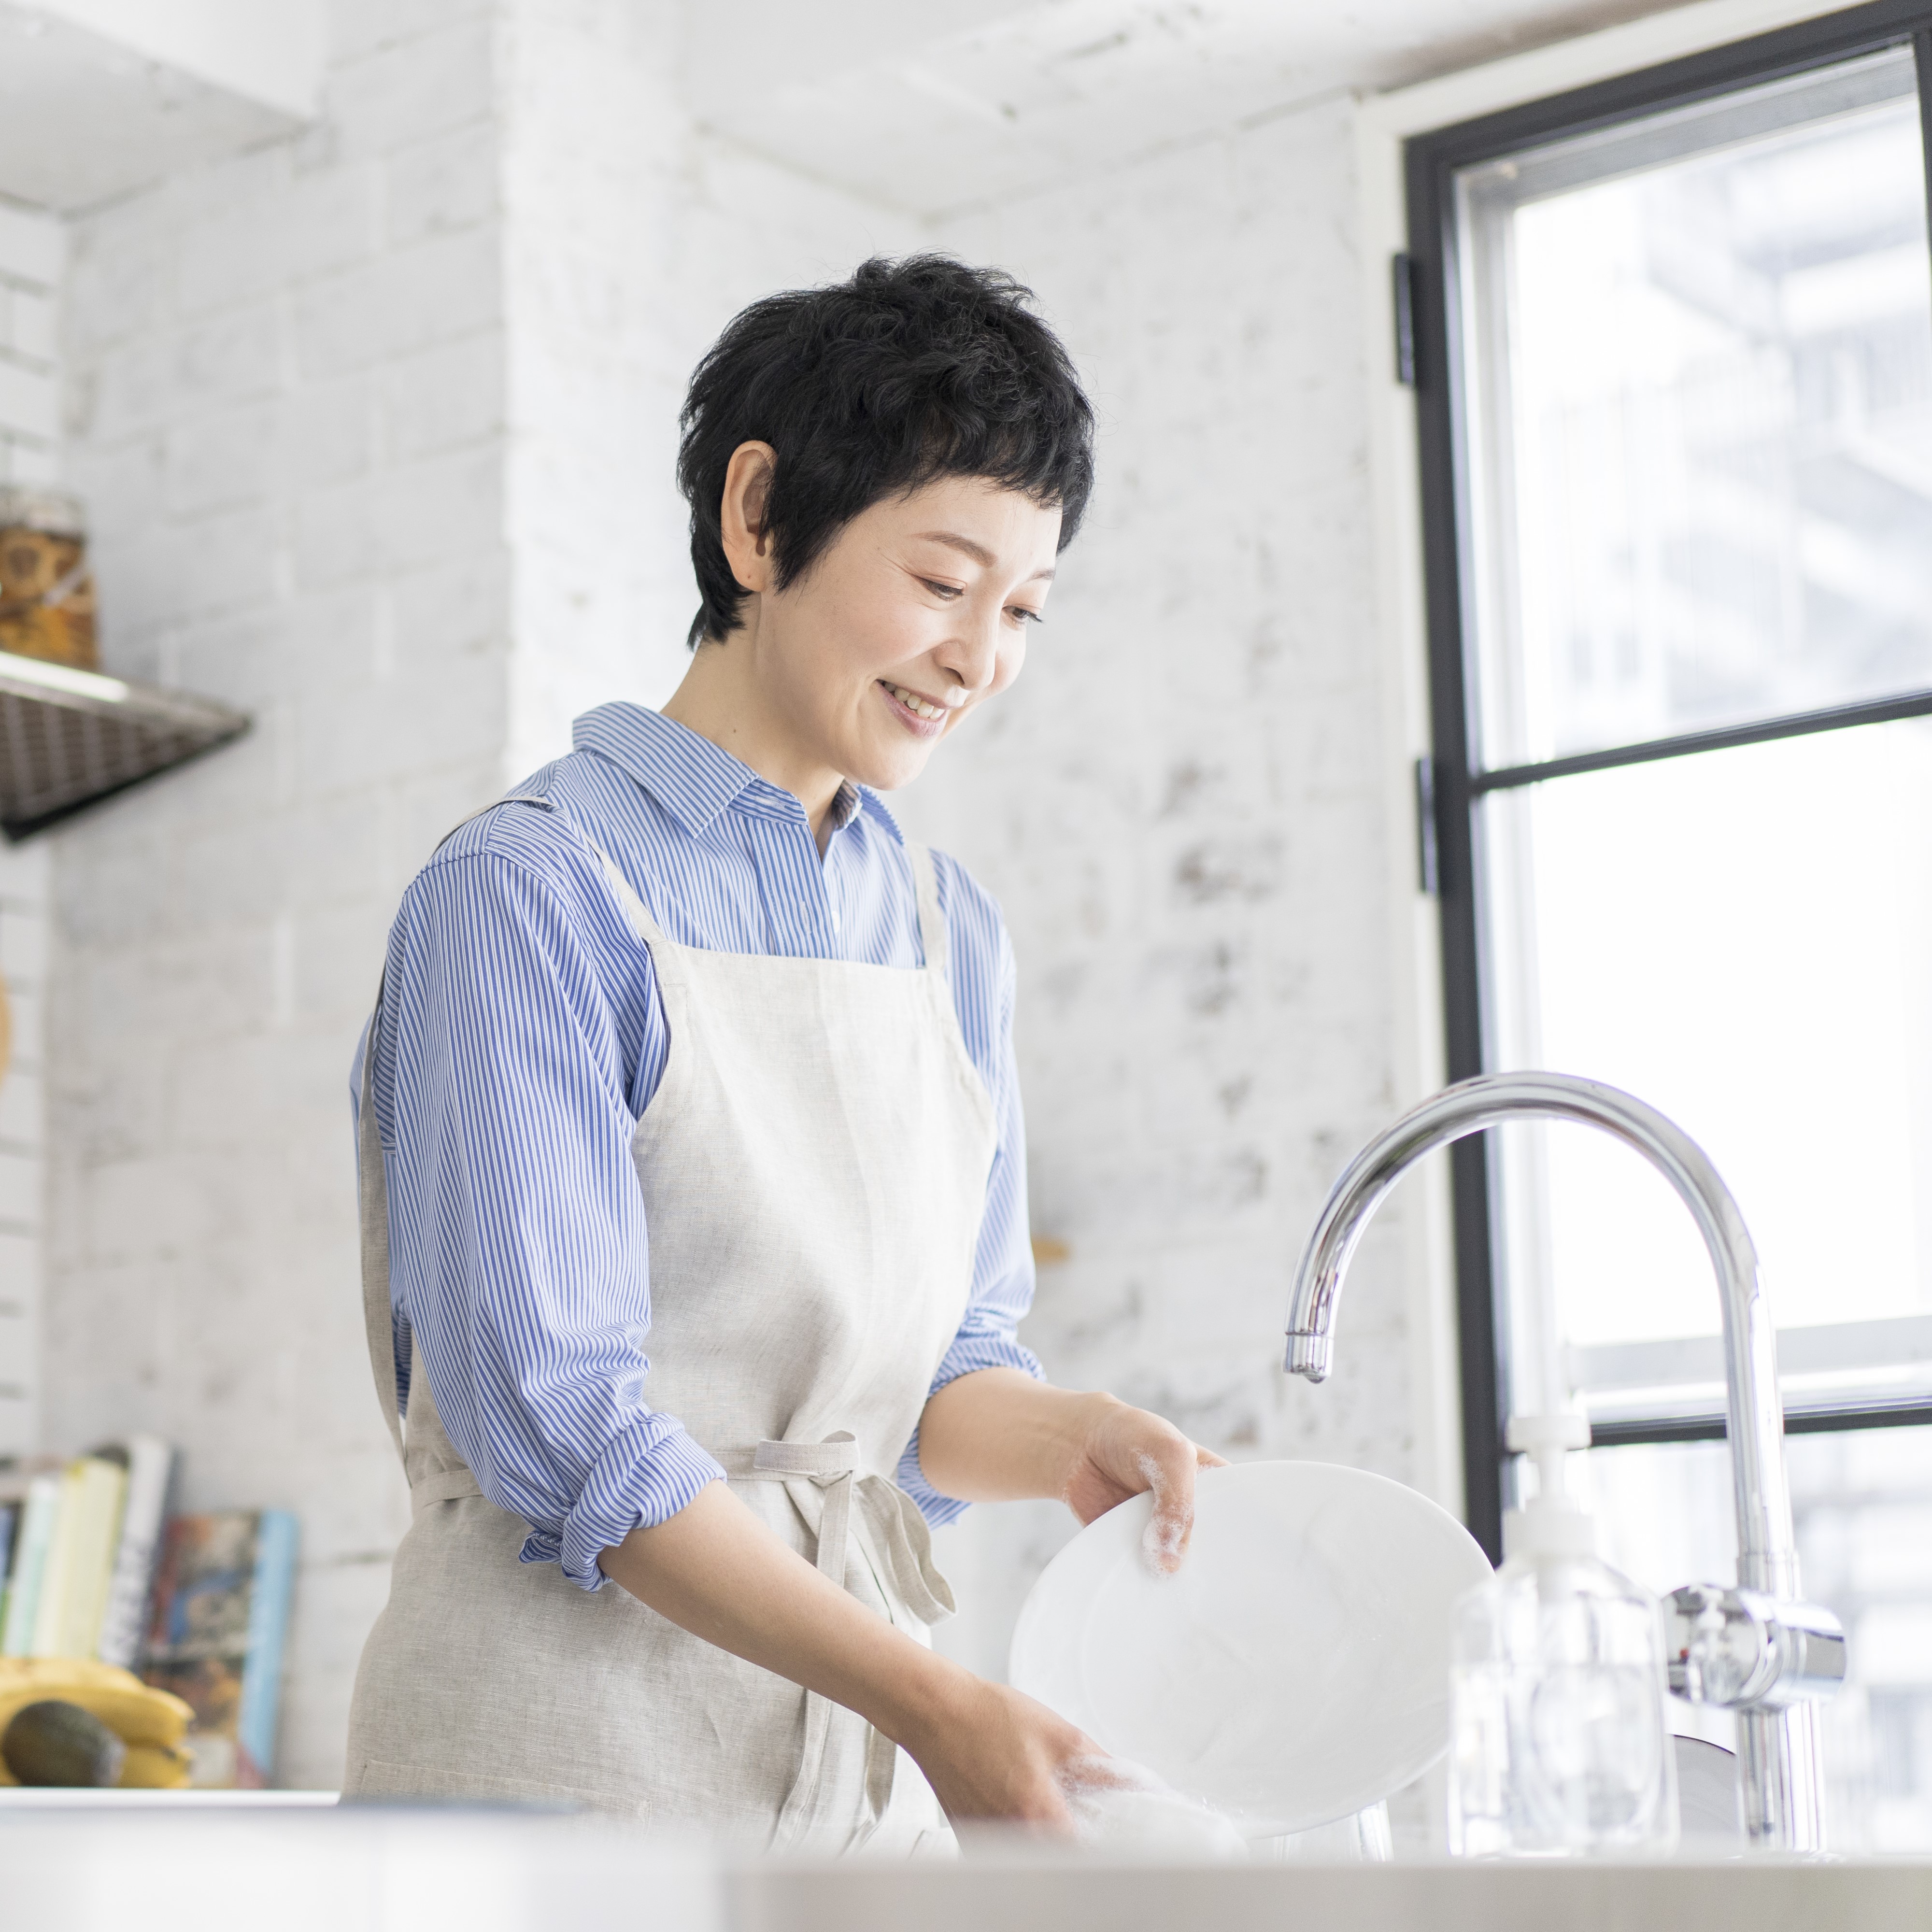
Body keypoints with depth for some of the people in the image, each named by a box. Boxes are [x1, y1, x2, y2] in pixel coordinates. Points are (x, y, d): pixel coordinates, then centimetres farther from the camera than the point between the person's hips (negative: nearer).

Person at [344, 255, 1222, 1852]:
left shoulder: (950, 930, 10)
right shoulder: (535, 889, -11)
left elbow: (936, 1366, 12)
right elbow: (557, 1422, -18)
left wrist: (1074, 1441, -10)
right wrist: (930, 1701, -23)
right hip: (573, 1737, -6)